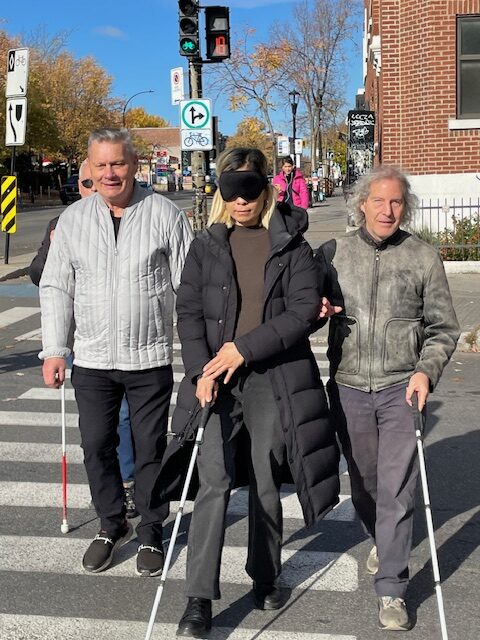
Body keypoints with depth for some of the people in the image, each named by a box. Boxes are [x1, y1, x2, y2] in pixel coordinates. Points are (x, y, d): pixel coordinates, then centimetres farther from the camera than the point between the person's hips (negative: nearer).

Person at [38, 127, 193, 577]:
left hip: (150, 358, -2)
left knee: (150, 448, 8)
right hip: (92, 359, 3)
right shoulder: (72, 220, 4)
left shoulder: (165, 215, -5)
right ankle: (111, 525, 32)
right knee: (96, 446, 11)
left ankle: (151, 533, 26)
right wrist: (53, 350, 1)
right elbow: (56, 289, 7)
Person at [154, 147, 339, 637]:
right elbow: (188, 310, 4)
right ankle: (199, 598, -1)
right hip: (217, 381, 1)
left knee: (266, 485, 10)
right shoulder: (206, 245, 7)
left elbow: (304, 308, -6)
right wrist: (200, 370, -10)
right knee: (214, 484, -7)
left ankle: (265, 578, 31)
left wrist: (245, 348, -13)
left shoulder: (290, 245, 2)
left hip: (274, 380, 0)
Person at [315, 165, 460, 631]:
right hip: (349, 387, 2)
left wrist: (426, 370, -12)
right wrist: (315, 309, -11)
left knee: (397, 490, -5)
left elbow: (443, 328, 3)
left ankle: (391, 589, 6)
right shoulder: (332, 253, 3)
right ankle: (381, 540, 45)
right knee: (363, 480, 16)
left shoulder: (424, 258, 0)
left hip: (402, 388, -2)